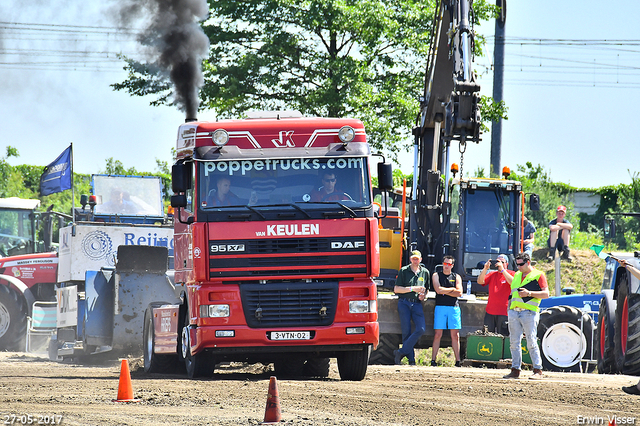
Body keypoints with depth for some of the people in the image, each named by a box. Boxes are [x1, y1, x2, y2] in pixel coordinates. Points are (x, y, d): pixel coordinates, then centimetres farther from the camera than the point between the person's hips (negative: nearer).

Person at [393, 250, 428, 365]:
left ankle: (401, 352, -11)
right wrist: (413, 289, -11)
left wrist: (423, 295, 3)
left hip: (417, 304, 3)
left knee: (421, 329, -15)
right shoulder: (403, 271, 4)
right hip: (404, 303, -3)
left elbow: (426, 288, 27)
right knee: (406, 331, -6)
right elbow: (396, 289, -2)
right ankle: (411, 359, -3)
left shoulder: (425, 272, 14)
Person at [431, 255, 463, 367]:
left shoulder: (456, 277, 13)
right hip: (440, 307, -1)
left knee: (455, 335, -2)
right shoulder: (436, 276, 9)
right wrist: (452, 289, 0)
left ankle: (458, 361, -2)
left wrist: (444, 291, -5)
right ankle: (433, 360, -3)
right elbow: (438, 290, -6)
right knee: (438, 334, -6)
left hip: (454, 307, 1)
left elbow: (459, 293, 0)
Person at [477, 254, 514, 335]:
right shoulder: (492, 274, 15)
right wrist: (485, 268, -8)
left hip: (503, 312, -4)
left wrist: (502, 269, -20)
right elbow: (480, 281, 4)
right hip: (490, 311, 4)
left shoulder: (511, 274, 3)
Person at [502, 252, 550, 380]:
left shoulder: (538, 275, 0)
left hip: (529, 313, -7)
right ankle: (515, 370, 9)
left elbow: (546, 294, -6)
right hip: (513, 312, 7)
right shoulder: (517, 275, 20)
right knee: (514, 343, 5)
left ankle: (538, 370, -5)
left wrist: (529, 293, -16)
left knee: (531, 343, -9)